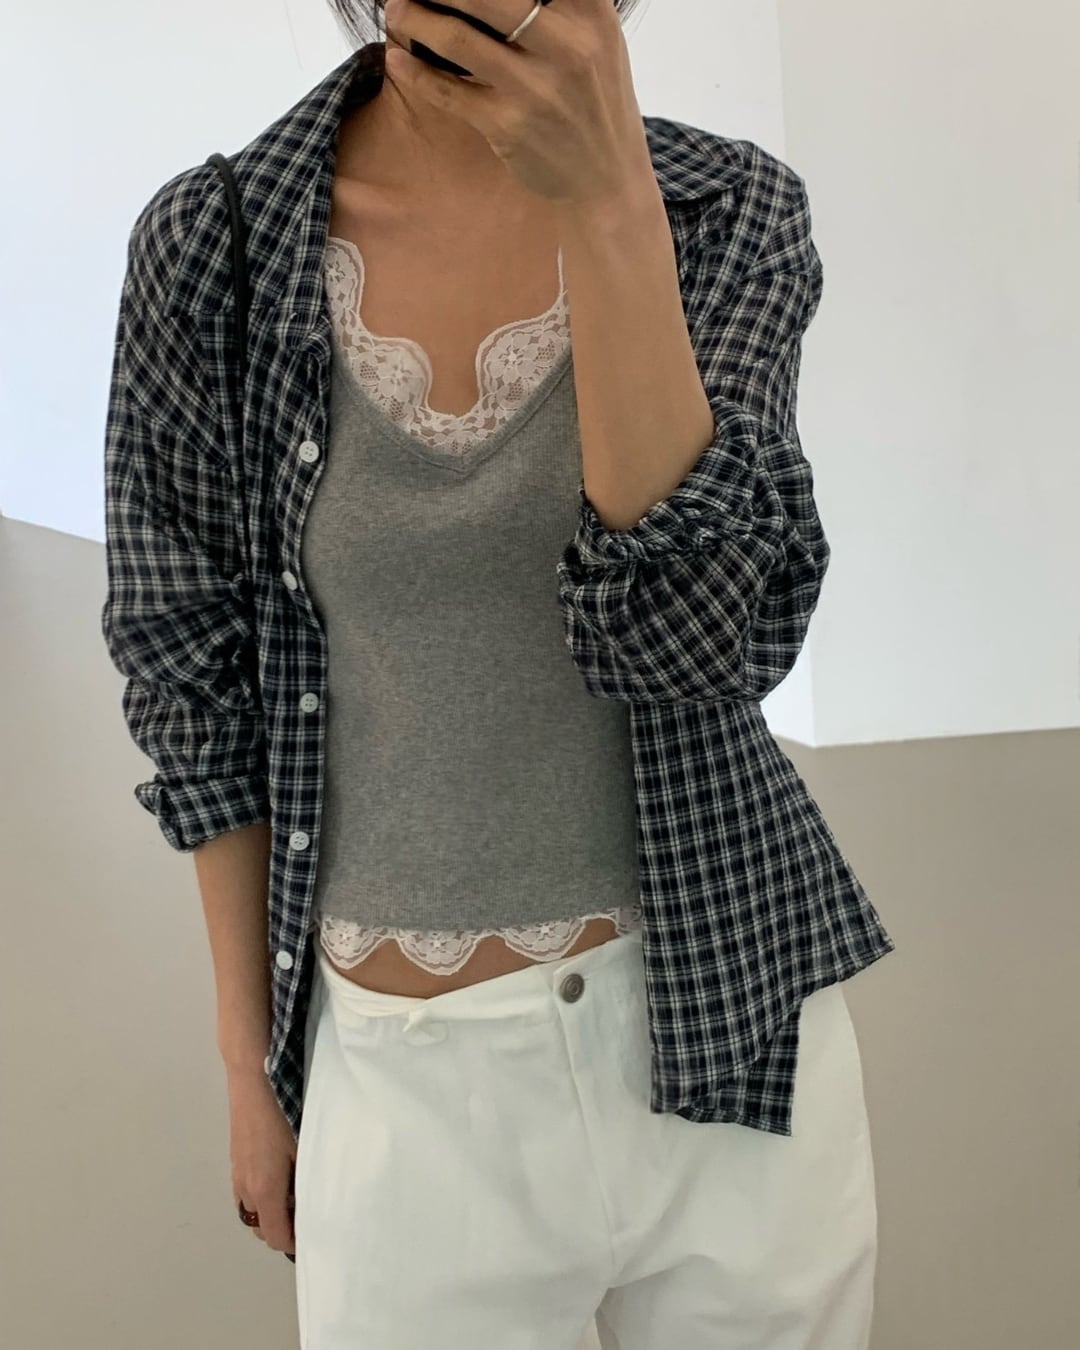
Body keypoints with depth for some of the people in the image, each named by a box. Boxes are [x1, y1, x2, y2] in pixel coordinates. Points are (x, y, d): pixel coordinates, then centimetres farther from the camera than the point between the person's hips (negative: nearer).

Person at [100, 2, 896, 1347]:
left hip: (728, 1023, 1)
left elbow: (687, 639, -18)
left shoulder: (732, 209, -7)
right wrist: (250, 1059, 5)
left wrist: (609, 206, -26)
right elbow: (203, 686, 0)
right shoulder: (208, 243, -8)